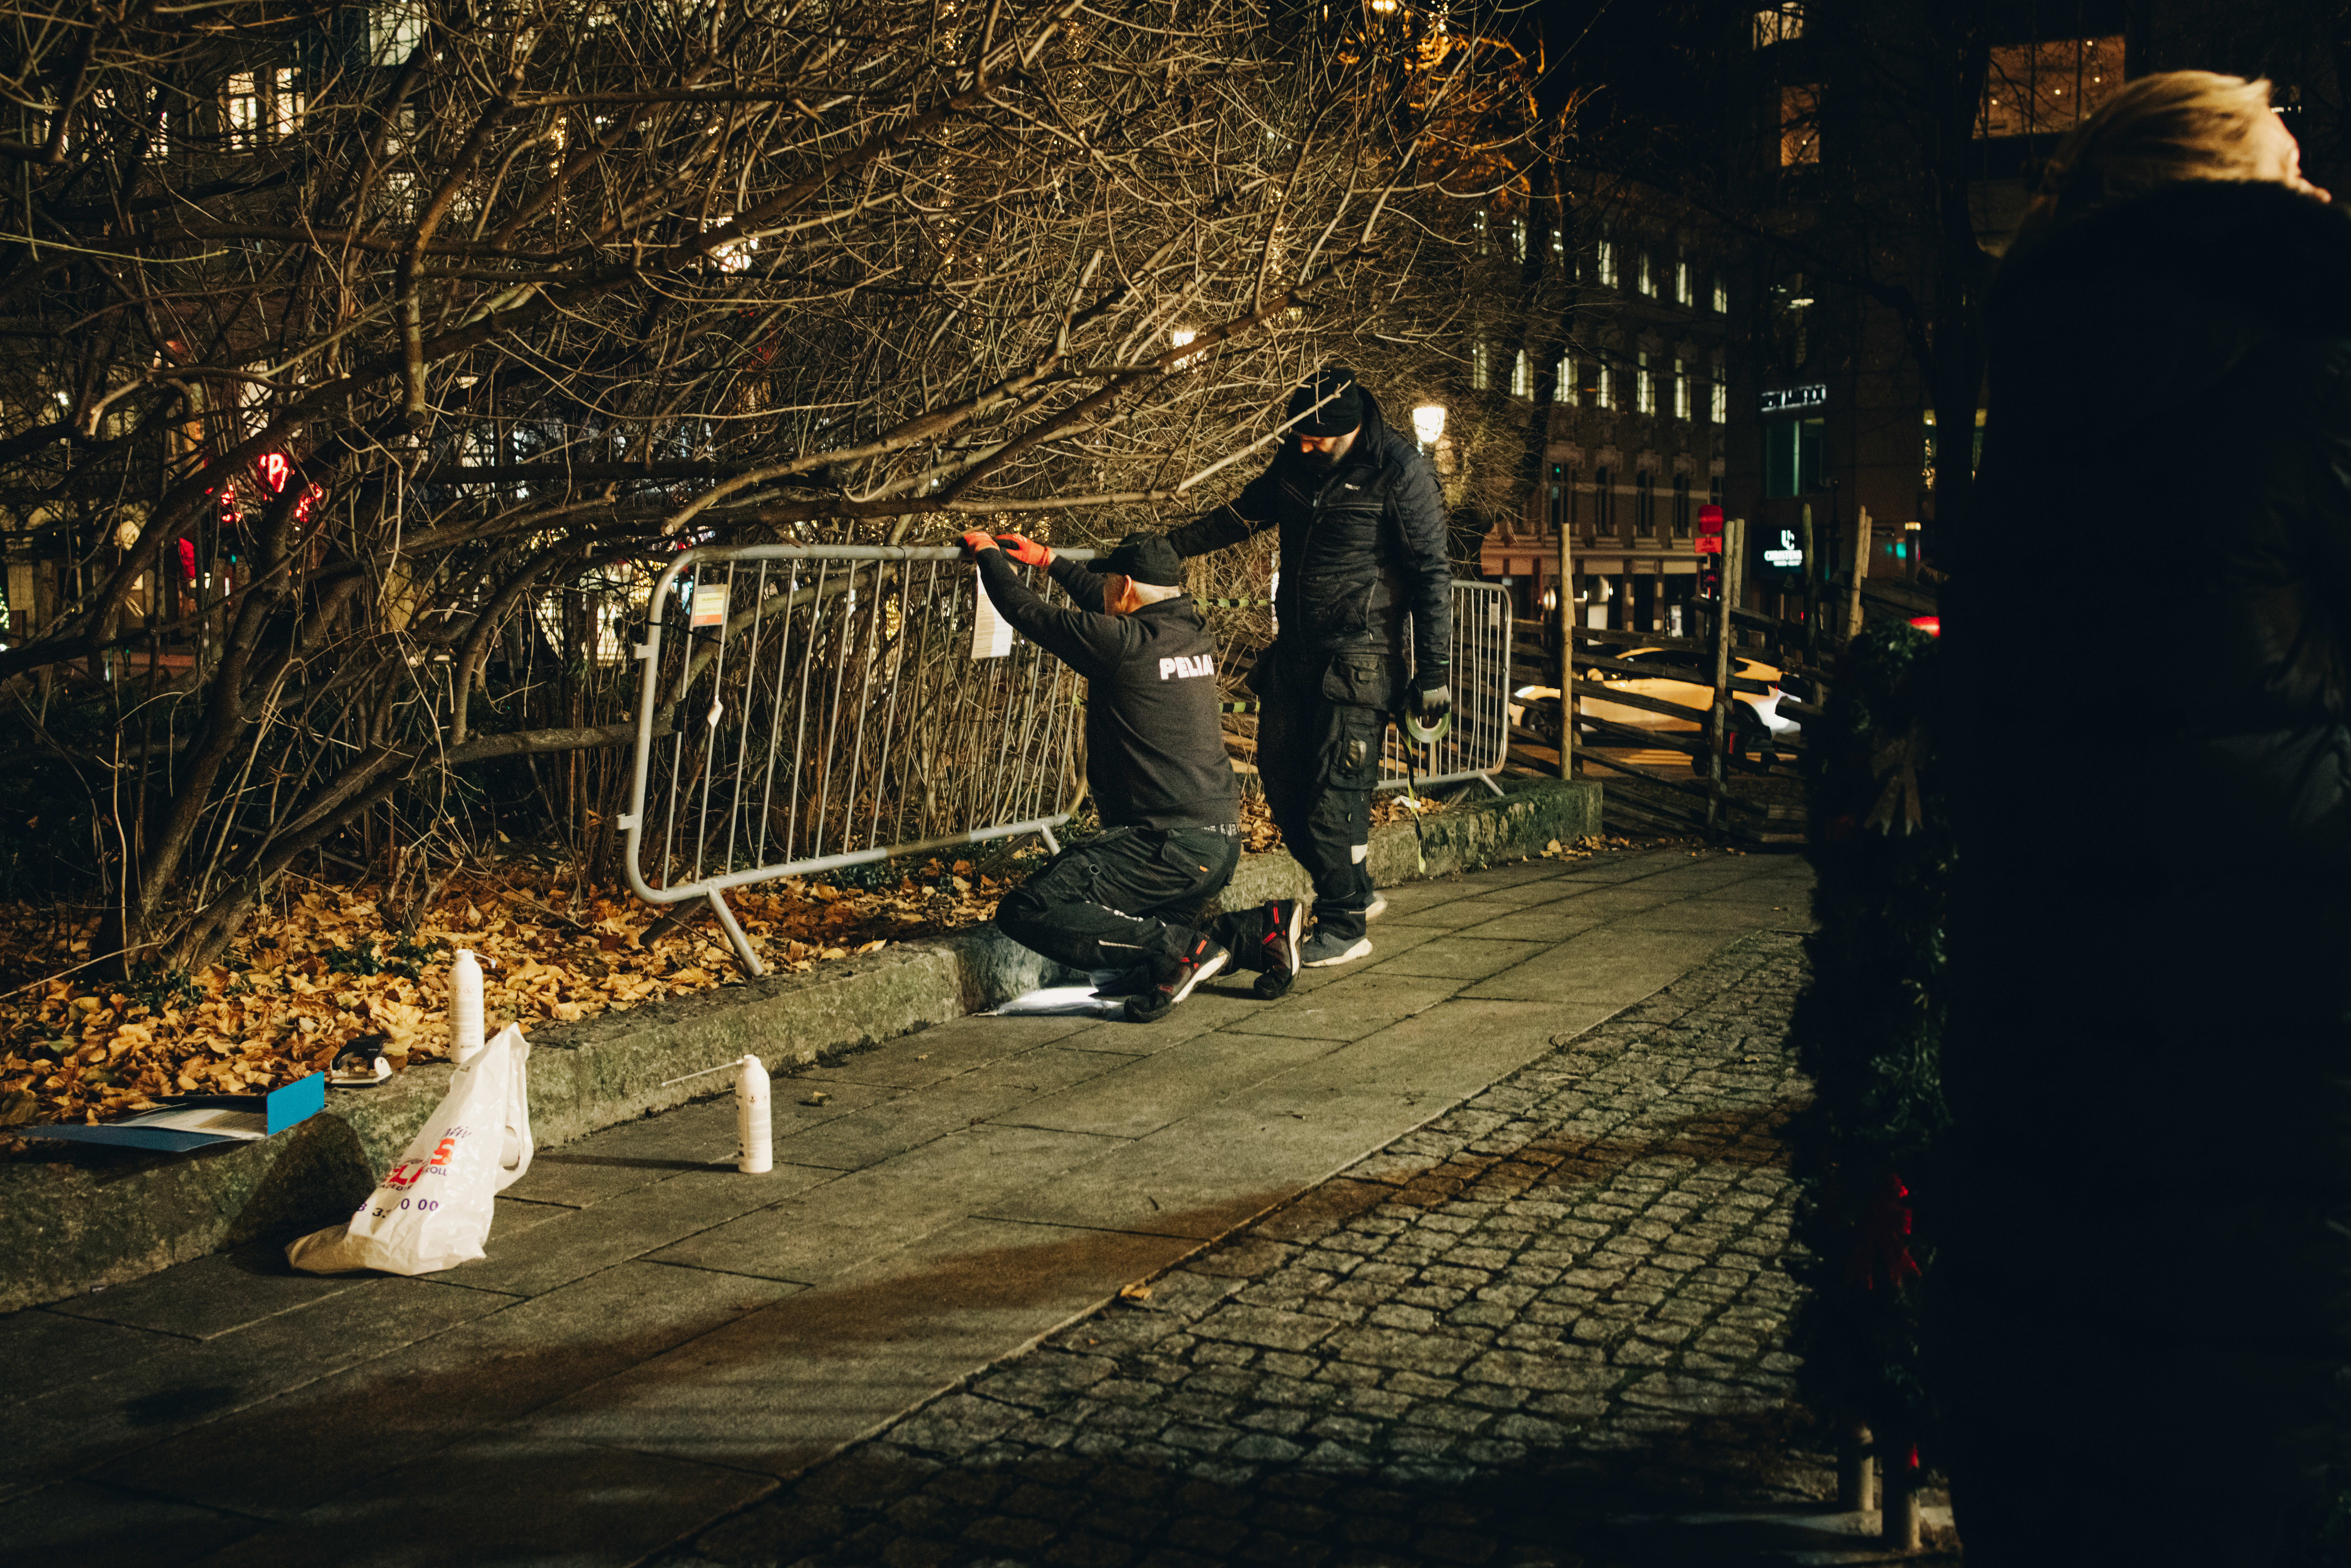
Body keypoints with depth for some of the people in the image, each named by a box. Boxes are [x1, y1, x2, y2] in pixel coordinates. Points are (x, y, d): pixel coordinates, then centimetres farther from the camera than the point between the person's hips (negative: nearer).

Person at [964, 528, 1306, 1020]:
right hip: (1220, 844, 9)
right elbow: (1108, 606, 31)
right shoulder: (1193, 633, 10)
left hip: (1169, 845, -9)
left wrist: (989, 554, 17)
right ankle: (1258, 931, 9)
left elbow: (1025, 612, -2)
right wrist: (1046, 559, 39)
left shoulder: (1120, 643, -14)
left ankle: (1181, 948, -18)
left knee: (1026, 912, -14)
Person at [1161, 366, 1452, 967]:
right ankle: (1353, 891, 26)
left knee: (1334, 794, -9)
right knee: (1283, 782, 10)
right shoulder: (1297, 459, 6)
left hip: (1357, 659, -7)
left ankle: (1344, 928, 3)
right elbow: (1244, 513, 24)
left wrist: (1433, 673, -13)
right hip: (1294, 654, 7)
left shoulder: (1400, 473, -12)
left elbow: (1432, 577, -10)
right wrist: (1170, 546, 17)